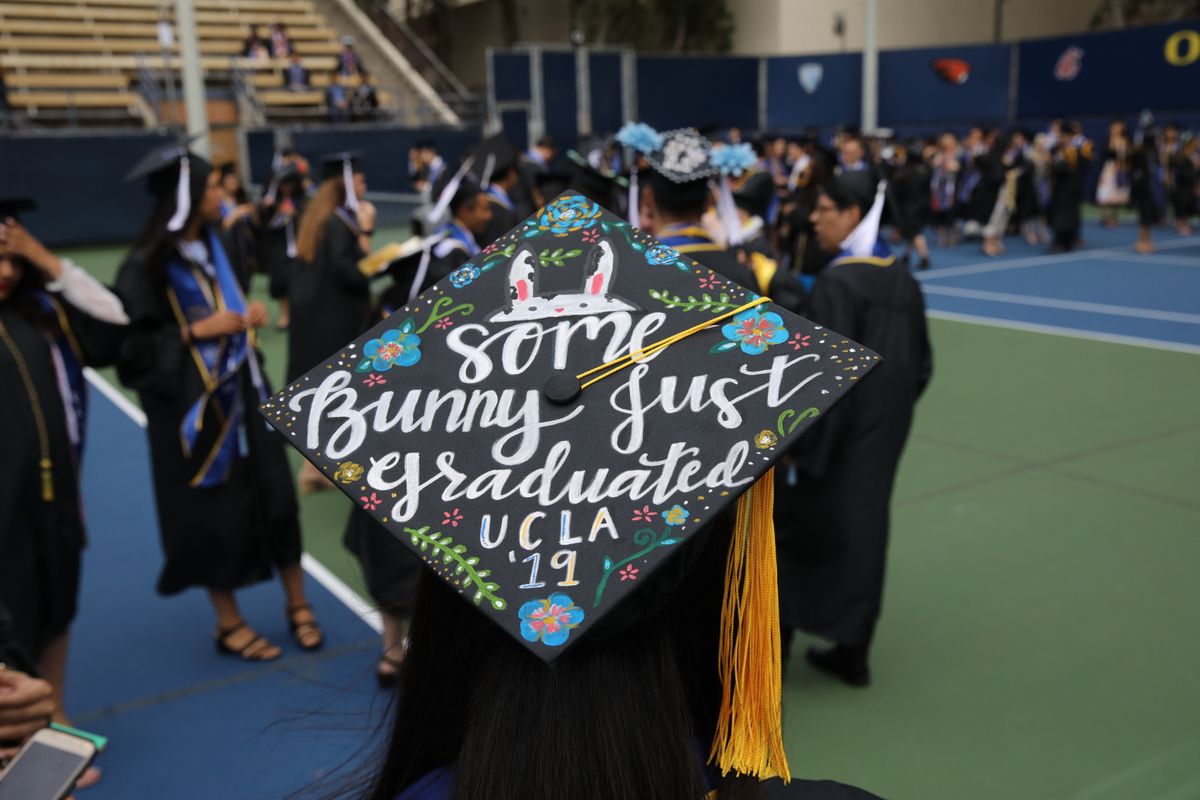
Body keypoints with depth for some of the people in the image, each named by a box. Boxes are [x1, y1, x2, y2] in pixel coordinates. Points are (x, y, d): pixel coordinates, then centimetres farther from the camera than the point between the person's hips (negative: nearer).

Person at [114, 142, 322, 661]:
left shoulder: (218, 244, 6)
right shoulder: (146, 267, -15)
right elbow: (132, 346, -16)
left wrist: (251, 311, 0)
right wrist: (197, 332, -22)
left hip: (243, 392, 6)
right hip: (193, 405, -6)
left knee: (275, 495, 8)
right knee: (215, 510, 4)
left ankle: (297, 604, 23)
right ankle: (229, 624, 21)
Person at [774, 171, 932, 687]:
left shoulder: (837, 283, -19)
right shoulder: (903, 281, 6)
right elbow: (920, 365, 12)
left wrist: (798, 441, -18)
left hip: (838, 432, -8)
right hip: (884, 428, 8)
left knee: (798, 524, 7)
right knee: (864, 526, 15)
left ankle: (773, 646, 17)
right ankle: (852, 652, 23)